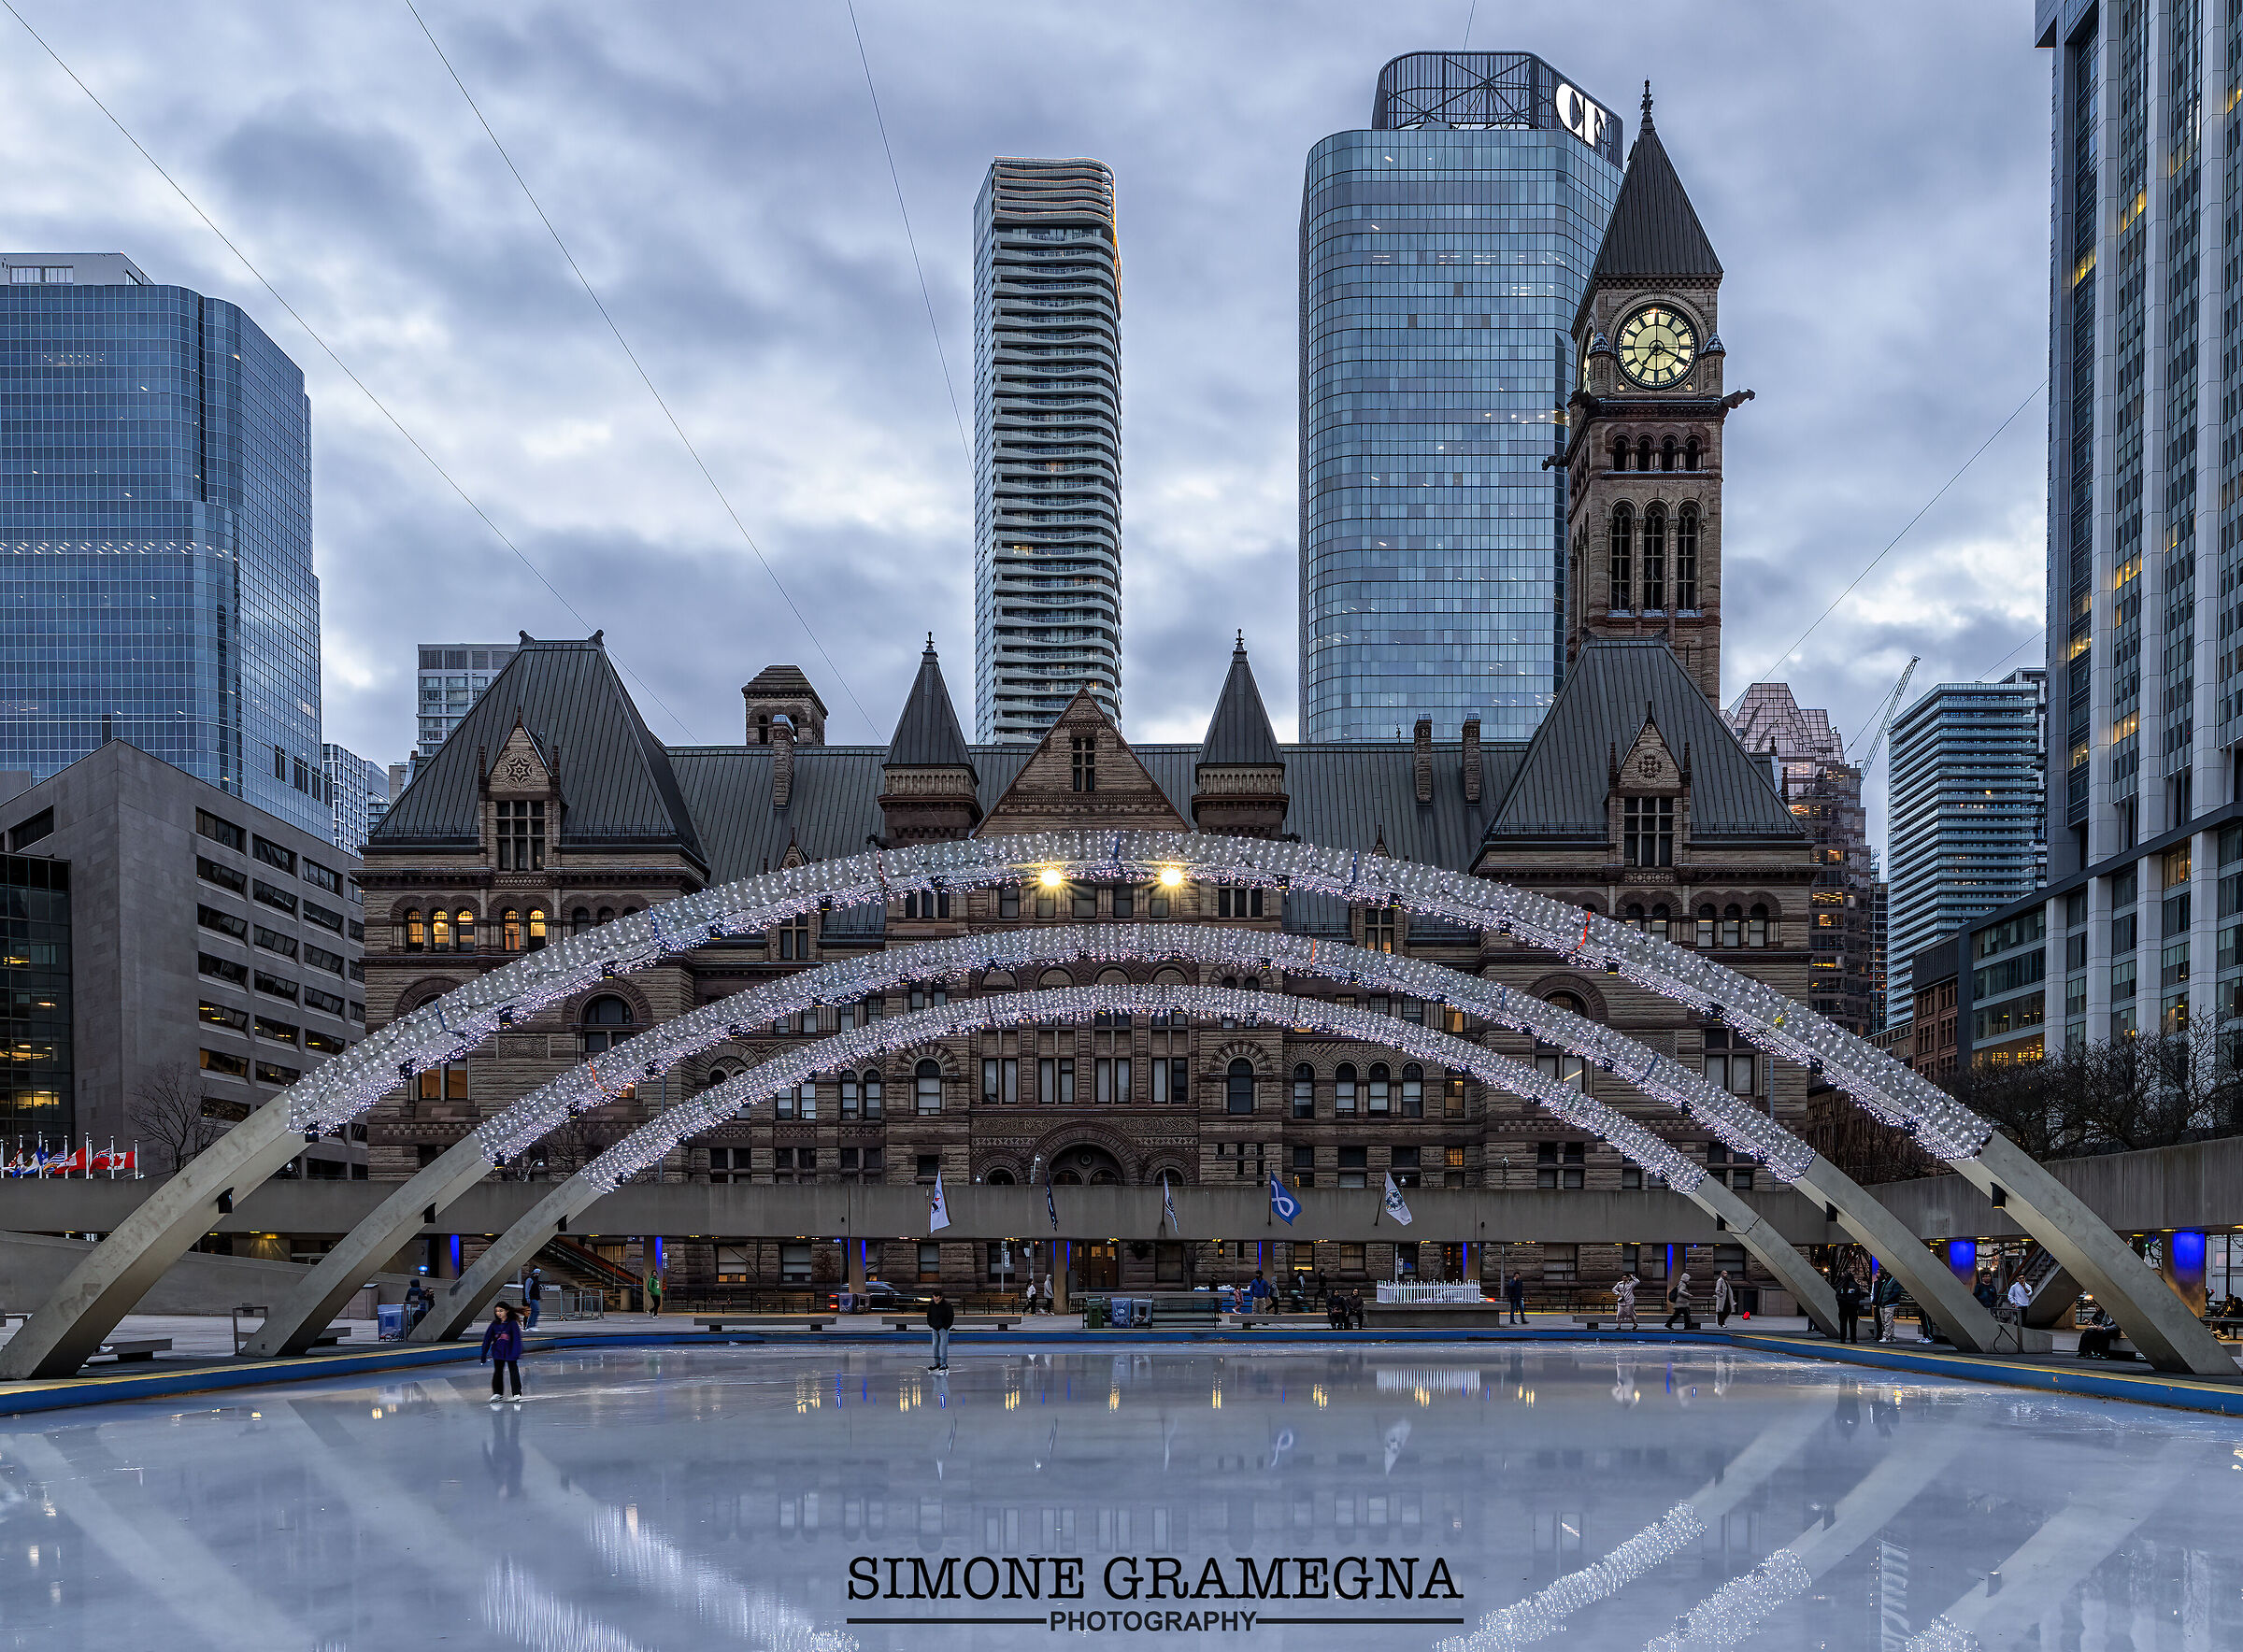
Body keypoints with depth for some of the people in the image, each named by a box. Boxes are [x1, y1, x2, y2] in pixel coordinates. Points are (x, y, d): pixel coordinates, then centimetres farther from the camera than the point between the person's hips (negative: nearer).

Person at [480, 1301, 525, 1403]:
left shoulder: (513, 1323, -11)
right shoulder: (495, 1324, 1)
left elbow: (516, 1339, -13)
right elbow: (487, 1339, 5)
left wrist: (515, 1353, -22)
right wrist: (483, 1355, 4)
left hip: (510, 1352, -4)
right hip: (498, 1352, 4)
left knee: (514, 1372, 3)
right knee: (498, 1372, 13)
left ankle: (517, 1393, 11)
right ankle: (497, 1393, 24)